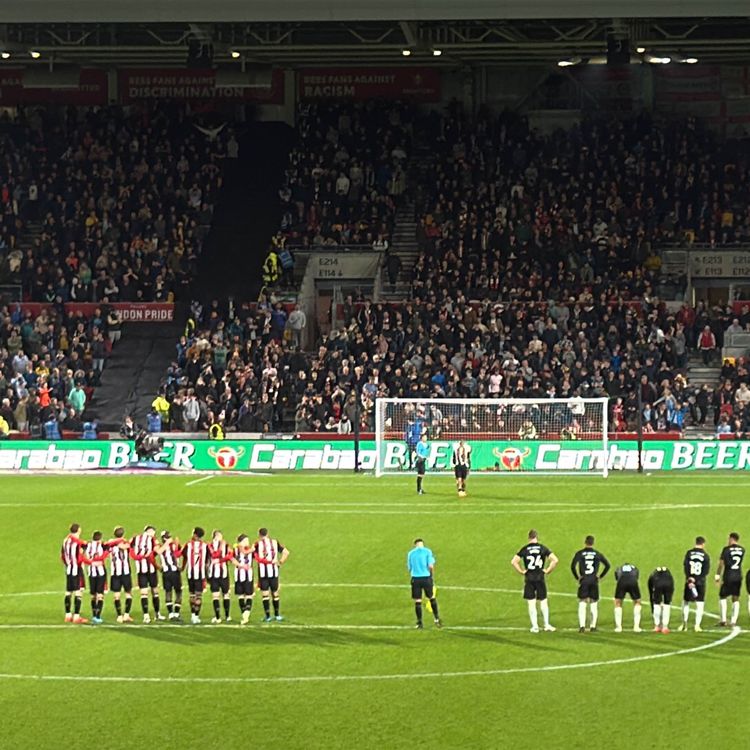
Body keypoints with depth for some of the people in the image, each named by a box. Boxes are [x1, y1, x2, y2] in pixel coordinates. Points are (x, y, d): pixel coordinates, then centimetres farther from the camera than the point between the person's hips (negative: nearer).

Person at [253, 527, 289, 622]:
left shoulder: (257, 544, -1)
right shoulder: (275, 542, 7)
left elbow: (252, 555, -15)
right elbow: (286, 552, 3)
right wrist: (280, 563, 8)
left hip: (262, 571, -3)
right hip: (274, 571, 3)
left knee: (265, 594, 2)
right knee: (275, 593, 14)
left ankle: (267, 616, 0)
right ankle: (277, 615, 20)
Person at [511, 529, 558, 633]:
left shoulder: (524, 549, -2)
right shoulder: (543, 548, -1)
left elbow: (514, 562, -9)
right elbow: (555, 560, -9)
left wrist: (521, 571, -1)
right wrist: (548, 570, 0)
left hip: (529, 579, 0)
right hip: (540, 578, 0)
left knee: (531, 603, 5)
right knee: (543, 602, 10)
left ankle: (535, 626, 5)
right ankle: (547, 625, 9)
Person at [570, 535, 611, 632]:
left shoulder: (579, 553, 0)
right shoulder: (597, 554, 7)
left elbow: (573, 566, -10)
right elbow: (607, 565, 6)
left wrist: (577, 577, -1)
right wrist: (600, 576, 10)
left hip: (583, 581, -2)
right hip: (594, 581, 2)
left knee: (582, 604, 0)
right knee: (594, 604, 10)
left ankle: (582, 626, -11)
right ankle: (593, 626, 10)